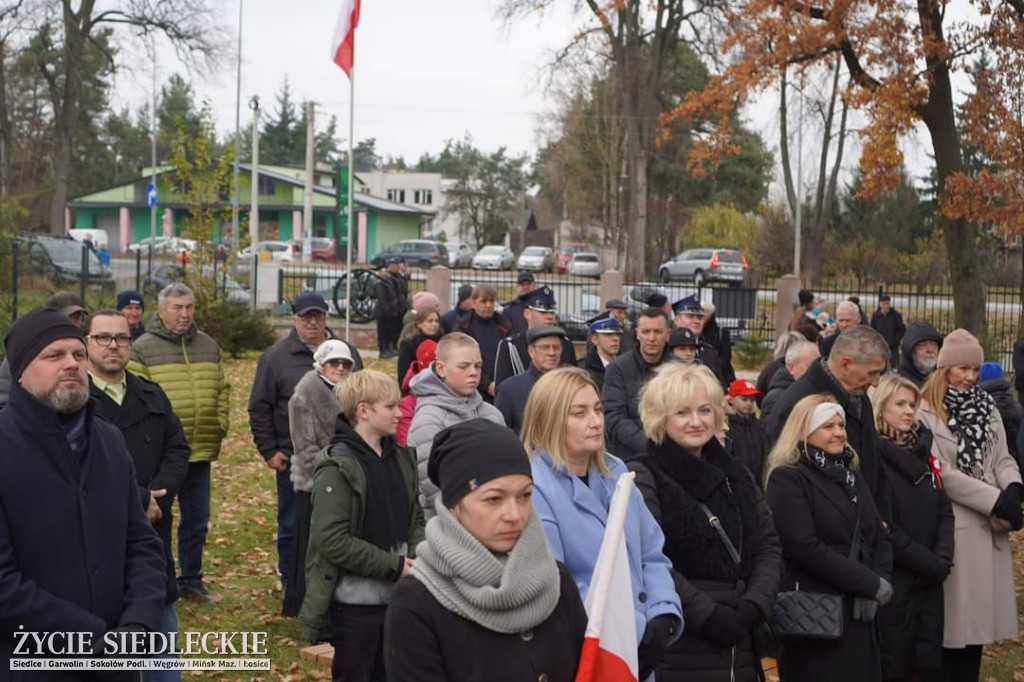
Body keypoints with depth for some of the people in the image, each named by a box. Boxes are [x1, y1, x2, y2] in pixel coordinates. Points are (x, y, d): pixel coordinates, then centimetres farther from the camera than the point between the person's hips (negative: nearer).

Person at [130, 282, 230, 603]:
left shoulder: (208, 346, 11)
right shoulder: (143, 349, -6)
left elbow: (222, 390, 17)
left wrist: (220, 427, 9)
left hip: (201, 452, 5)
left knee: (197, 520, 14)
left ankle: (190, 581, 27)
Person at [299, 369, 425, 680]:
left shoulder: (401, 457, 7)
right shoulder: (337, 467, -16)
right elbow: (332, 540, -21)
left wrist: (418, 556, -7)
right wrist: (394, 565, -19)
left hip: (398, 595, 7)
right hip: (355, 600, -7)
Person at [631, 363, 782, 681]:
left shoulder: (736, 475, 15)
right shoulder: (643, 478, -6)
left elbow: (769, 546, 11)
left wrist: (754, 606, -5)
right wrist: (707, 615, -17)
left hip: (740, 644, 6)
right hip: (678, 648, -6)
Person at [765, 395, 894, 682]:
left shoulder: (853, 475, 17)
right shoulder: (787, 479, -7)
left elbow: (880, 537, 13)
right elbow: (805, 547, -17)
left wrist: (873, 591, -5)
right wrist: (872, 584, -13)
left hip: (860, 614, 7)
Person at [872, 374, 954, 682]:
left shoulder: (922, 452, 12)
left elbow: (944, 511, 9)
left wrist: (943, 559, -6)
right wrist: (931, 563, -13)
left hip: (930, 579, 6)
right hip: (892, 580, -6)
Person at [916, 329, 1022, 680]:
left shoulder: (986, 407, 12)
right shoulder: (925, 411, -11)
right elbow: (941, 473, -15)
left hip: (989, 526, 6)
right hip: (951, 527, -6)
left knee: (978, 613, 11)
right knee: (952, 617, 0)